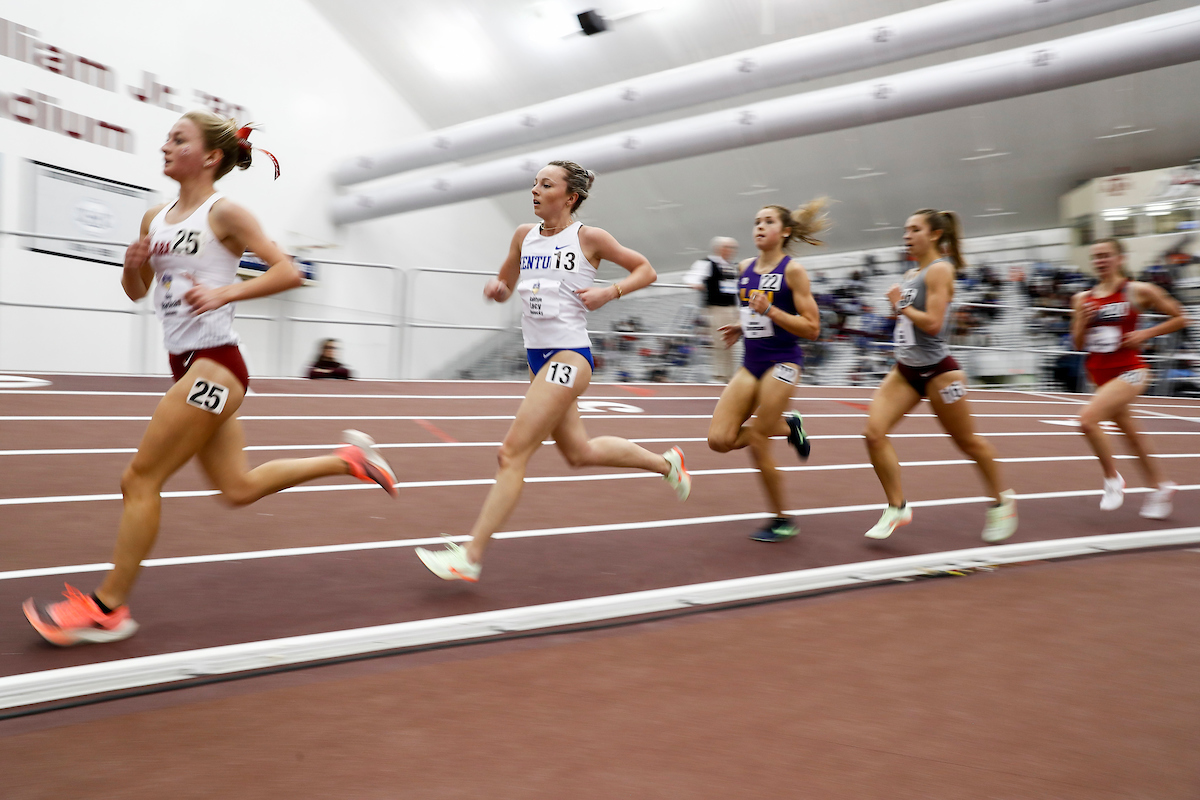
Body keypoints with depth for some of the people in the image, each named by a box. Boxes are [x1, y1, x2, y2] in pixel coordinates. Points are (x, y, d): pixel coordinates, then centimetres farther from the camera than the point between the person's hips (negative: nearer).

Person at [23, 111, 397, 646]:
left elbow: (288, 272, -12)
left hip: (214, 364, -9)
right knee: (239, 487, 12)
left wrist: (225, 292, -22)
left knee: (141, 477, -5)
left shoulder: (224, 213, -6)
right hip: (187, 365, 9)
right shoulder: (155, 218, 15)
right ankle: (349, 459, 24)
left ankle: (107, 609, 8)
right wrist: (133, 264, 1)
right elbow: (136, 291, 22)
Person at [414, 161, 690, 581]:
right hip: (538, 355, 8)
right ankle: (665, 462, 39)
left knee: (512, 451, -11)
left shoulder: (588, 237, -5)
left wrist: (608, 292, -12)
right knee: (580, 452, 18)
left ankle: (470, 557, -6)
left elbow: (646, 270, 4)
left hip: (568, 356, -8)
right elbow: (505, 286, 21)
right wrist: (496, 288, -2)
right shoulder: (525, 235, 10)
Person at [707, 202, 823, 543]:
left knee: (756, 441, -7)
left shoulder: (793, 270, -9)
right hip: (751, 362, 7)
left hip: (782, 363, -6)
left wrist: (770, 311, -22)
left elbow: (812, 328, -12)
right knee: (720, 439, -4)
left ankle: (782, 521, 13)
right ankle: (787, 425, 21)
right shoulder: (746, 268, 10)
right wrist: (742, 327, 10)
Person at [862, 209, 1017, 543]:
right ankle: (897, 507, 1)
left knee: (967, 441, 9)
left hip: (936, 370, -7)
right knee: (873, 432, -10)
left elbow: (933, 324, -22)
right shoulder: (911, 274, 11)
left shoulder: (939, 269, -13)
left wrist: (901, 305, -12)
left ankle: (1001, 500, 32)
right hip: (905, 369, 7)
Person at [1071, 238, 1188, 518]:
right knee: (1131, 434, 17)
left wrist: (1145, 333, -10)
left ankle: (1113, 478, -5)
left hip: (1129, 371, -6)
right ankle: (1160, 486, 35)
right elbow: (1078, 344, 9)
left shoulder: (1138, 291, -6)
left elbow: (1180, 318, 1)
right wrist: (1083, 321, -9)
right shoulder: (1083, 299, 6)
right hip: (1099, 375, 6)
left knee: (1088, 419, -25)